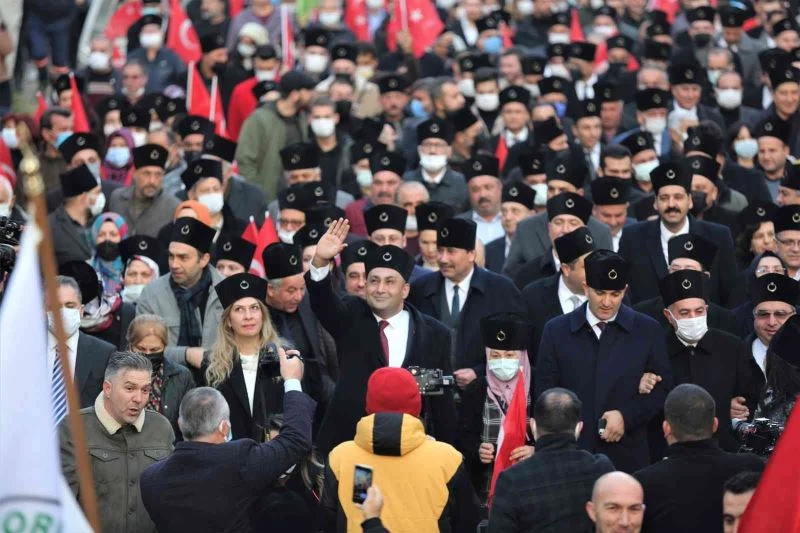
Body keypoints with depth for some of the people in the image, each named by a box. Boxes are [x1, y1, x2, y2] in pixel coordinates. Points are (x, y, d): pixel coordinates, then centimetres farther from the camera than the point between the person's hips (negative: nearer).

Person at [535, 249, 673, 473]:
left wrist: (626, 415, -9)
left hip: (628, 458, 0)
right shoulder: (556, 331, 7)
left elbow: (662, 388, 7)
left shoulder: (648, 331, 6)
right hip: (570, 457, 0)